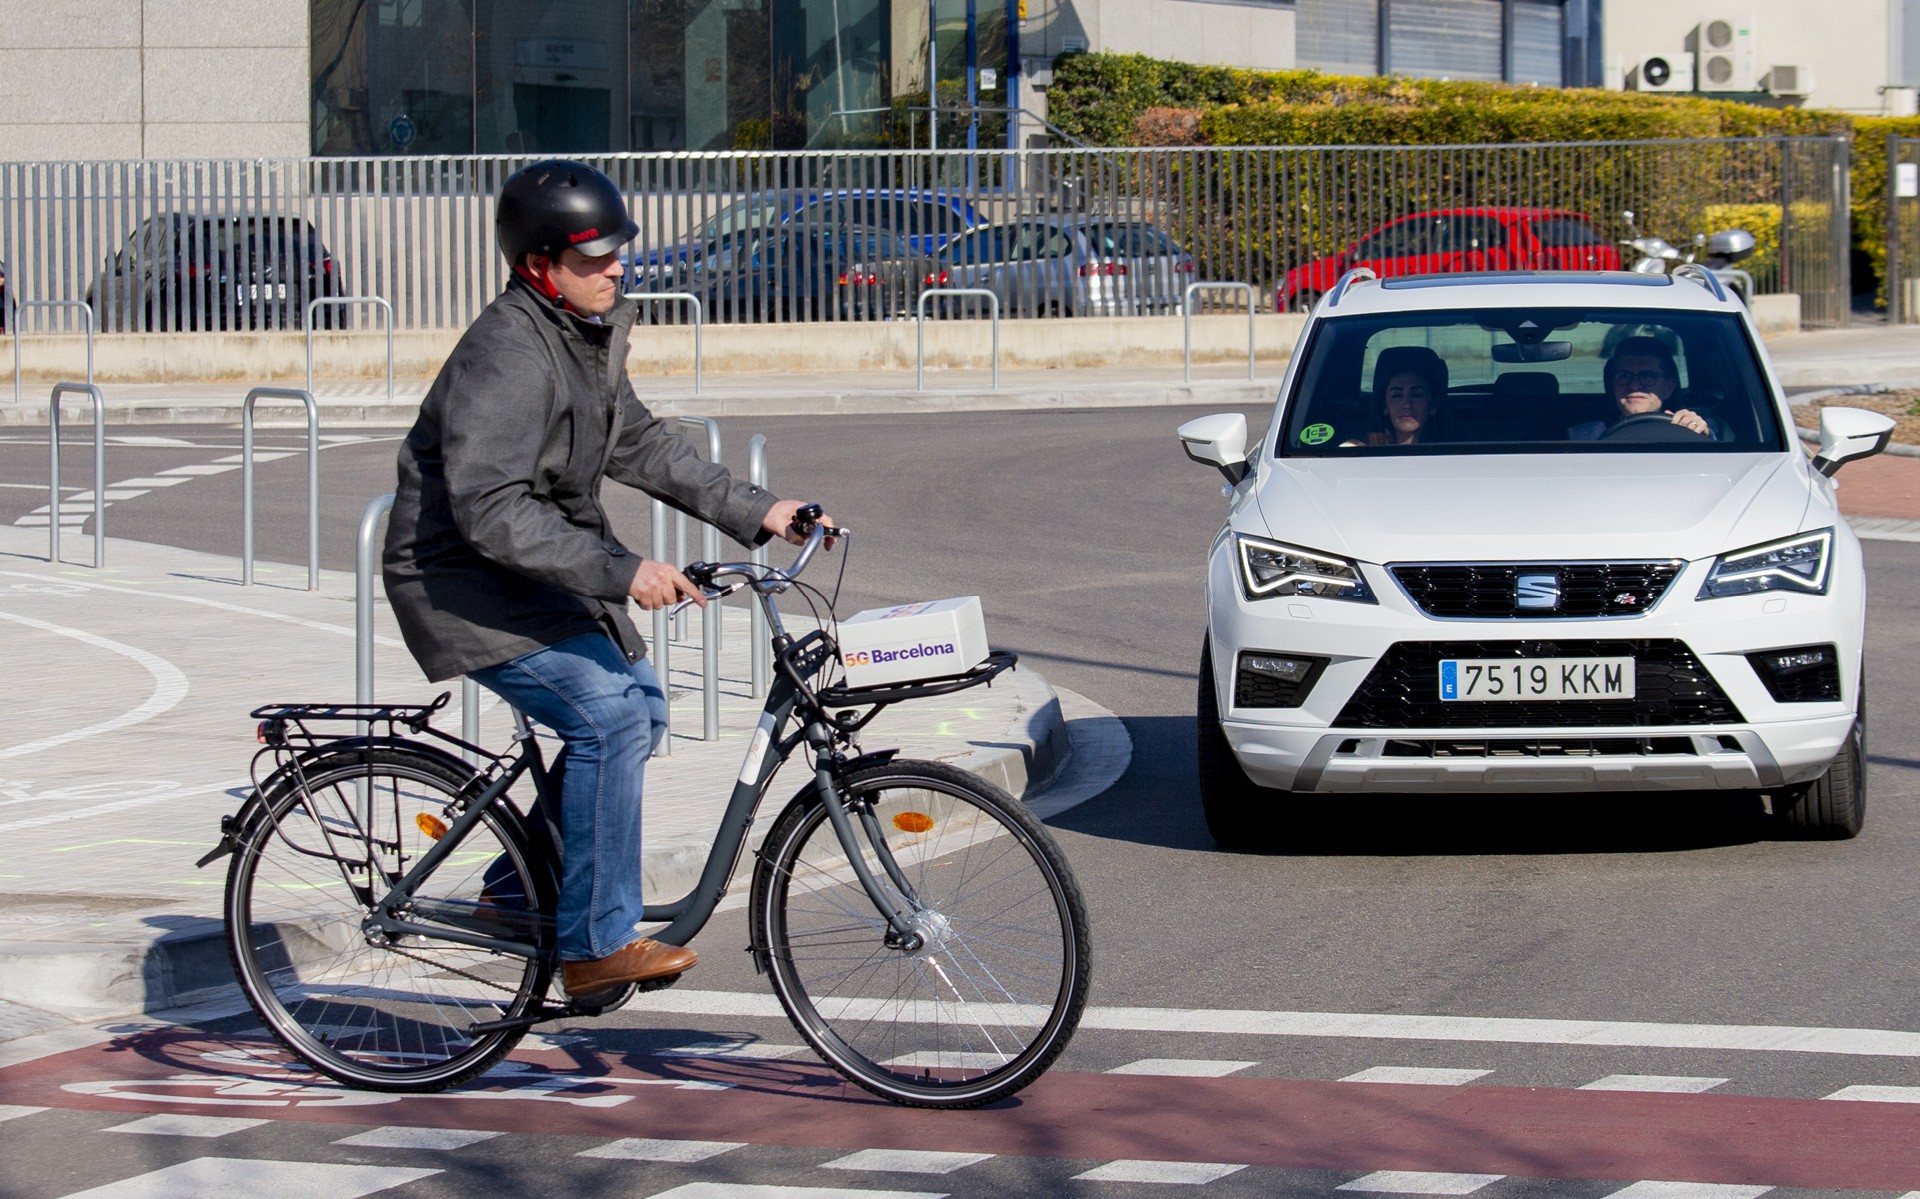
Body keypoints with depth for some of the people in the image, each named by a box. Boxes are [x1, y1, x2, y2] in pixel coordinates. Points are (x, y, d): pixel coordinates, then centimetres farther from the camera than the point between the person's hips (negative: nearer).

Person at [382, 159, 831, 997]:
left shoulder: (590, 333, 5)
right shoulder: (508, 356, -27)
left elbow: (638, 446, 15)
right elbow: (492, 511, -33)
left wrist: (754, 512, 8)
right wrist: (620, 573, -37)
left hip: (542, 571, 10)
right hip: (466, 585, -10)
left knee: (637, 707, 12)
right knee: (607, 713, -21)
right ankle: (597, 943, -16)